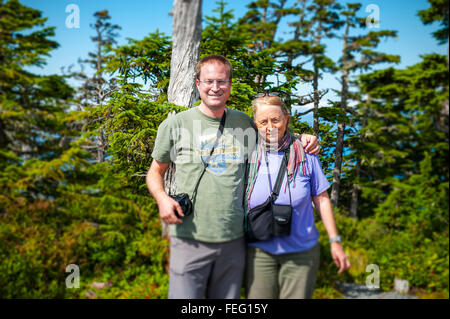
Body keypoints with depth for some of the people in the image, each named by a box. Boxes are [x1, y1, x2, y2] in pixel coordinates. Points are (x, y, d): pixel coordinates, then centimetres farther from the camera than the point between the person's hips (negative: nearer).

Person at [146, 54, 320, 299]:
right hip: (190, 241, -3)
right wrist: (162, 199, -9)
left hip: (234, 241, 3)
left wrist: (302, 141, 6)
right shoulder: (175, 125, 2)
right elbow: (155, 172, 11)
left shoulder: (244, 123, 9)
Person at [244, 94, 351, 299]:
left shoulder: (305, 154, -2)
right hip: (259, 251, 0)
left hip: (302, 252, 0)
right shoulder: (249, 155, -2)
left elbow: (321, 199, 5)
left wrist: (335, 241, 4)